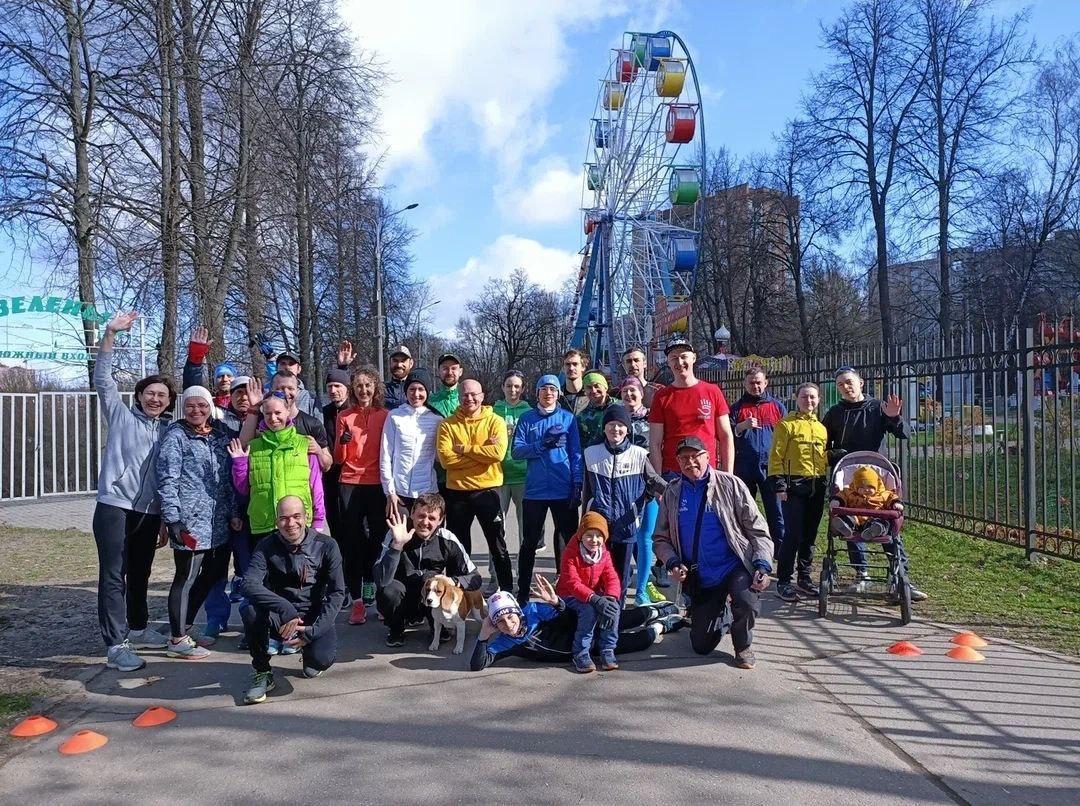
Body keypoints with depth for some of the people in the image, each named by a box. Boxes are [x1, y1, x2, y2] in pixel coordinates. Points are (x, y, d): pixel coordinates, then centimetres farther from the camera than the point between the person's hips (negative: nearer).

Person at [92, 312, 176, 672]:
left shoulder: (170, 432, 11)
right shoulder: (122, 415, 3)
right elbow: (103, 379, -8)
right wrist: (110, 335, -18)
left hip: (150, 512, 4)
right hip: (114, 506, -4)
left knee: (140, 574, 17)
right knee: (113, 575, -5)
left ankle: (137, 629, 33)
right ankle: (116, 645, -3)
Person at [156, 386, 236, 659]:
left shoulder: (221, 435, 12)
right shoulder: (176, 437, -6)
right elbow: (167, 480, -11)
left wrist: (233, 512, 11)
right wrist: (173, 519, -16)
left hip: (218, 524, 7)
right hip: (190, 524, -7)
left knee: (212, 575, 15)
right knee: (186, 579, 1)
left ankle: (185, 627, 31)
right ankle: (177, 639, 14)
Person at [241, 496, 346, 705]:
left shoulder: (326, 546, -9)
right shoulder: (267, 546, -8)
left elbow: (337, 593, -9)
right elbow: (249, 584, -23)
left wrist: (313, 631, -20)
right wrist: (286, 610, -37)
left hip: (314, 618, 0)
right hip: (279, 619, 0)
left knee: (323, 658, -29)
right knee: (251, 610, -31)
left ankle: (309, 656, 14)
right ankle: (262, 673, -6)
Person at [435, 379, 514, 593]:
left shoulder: (495, 421, -2)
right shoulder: (448, 424, 1)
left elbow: (498, 452, -19)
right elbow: (446, 458, -13)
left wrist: (464, 449, -14)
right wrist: (482, 451, -15)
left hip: (488, 490, -1)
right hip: (457, 492, 2)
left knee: (498, 545, 9)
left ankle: (507, 590, 21)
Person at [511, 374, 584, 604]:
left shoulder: (568, 418, 4)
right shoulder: (527, 419, 5)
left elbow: (576, 453, 2)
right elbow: (516, 451, -4)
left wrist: (577, 484, -5)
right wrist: (542, 444, -16)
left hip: (564, 490, 0)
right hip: (535, 490, 0)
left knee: (567, 541, 7)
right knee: (529, 541, 8)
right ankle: (523, 591, 18)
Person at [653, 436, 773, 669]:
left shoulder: (730, 484, -6)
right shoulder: (672, 492, 2)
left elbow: (758, 530, -6)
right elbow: (660, 538, 7)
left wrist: (763, 566, -19)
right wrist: (673, 563, -12)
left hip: (735, 567, -3)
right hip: (699, 577, 3)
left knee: (747, 604, -35)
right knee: (701, 646, 6)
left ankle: (743, 645, 2)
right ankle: (720, 615, 42)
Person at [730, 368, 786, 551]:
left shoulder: (777, 406, 11)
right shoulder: (737, 407, 9)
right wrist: (742, 426, -17)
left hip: (771, 467, 0)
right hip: (744, 467, 0)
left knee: (776, 510, -1)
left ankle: (782, 551, 5)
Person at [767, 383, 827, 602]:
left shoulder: (821, 427, 15)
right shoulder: (787, 423, -3)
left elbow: (824, 457, 20)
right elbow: (776, 456, -7)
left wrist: (826, 481, 14)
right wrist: (779, 483, -13)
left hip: (817, 486, 6)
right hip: (794, 485, -6)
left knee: (810, 534, 11)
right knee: (793, 534, -8)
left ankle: (804, 578, 21)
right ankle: (784, 581, 0)